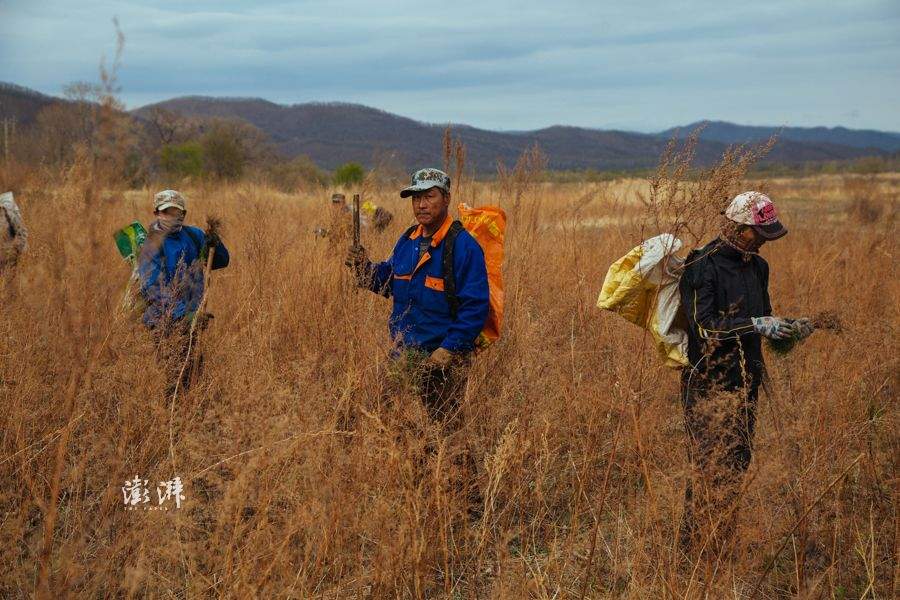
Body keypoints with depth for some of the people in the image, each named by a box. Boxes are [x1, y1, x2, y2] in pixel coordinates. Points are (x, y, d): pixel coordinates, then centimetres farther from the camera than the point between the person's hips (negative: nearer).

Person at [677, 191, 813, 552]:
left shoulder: (757, 266, 13)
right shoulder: (702, 267, -13)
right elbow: (704, 327, -22)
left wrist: (788, 329, 2)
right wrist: (757, 325, -27)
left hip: (745, 383, 8)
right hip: (709, 384, -8)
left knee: (736, 466, 12)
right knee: (710, 469, -7)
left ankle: (720, 545, 22)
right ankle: (694, 549, 2)